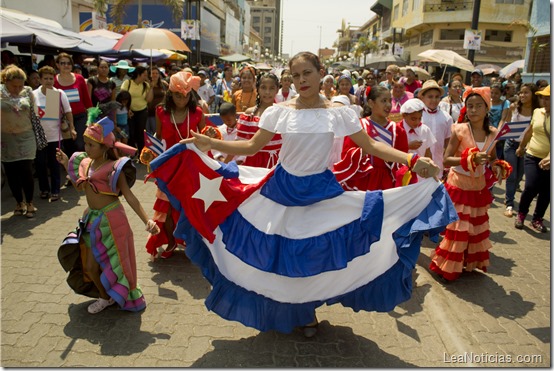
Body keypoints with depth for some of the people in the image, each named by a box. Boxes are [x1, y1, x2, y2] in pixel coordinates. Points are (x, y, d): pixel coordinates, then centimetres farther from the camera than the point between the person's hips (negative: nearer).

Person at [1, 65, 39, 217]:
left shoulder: (28, 91, -3)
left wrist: (37, 135, 5)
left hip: (25, 138, 0)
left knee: (26, 172, -4)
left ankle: (29, 203, 16)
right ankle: (19, 202, 26)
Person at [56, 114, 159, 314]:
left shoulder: (114, 167, -18)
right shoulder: (85, 162, 2)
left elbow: (129, 196, -21)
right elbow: (81, 186, 20)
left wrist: (147, 220, -30)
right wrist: (66, 163, 14)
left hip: (111, 220, -7)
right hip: (92, 219, 7)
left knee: (114, 263, 7)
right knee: (90, 266, 13)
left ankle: (127, 298, 31)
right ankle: (104, 297, 38)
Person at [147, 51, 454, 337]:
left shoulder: (338, 112, -5)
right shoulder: (279, 111, -5)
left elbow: (371, 146, -4)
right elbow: (252, 146, -1)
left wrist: (412, 159, -15)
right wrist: (209, 143, -10)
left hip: (321, 192, 0)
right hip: (281, 189, 0)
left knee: (316, 253, 8)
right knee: (279, 252, 8)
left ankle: (308, 309, 36)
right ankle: (283, 308, 35)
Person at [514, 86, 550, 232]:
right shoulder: (537, 112, 1)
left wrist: (549, 157, -37)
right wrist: (521, 147, 28)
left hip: (549, 161, -1)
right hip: (533, 156, 1)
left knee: (546, 192, 7)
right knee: (530, 188, -12)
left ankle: (537, 219, 26)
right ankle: (521, 214, 13)